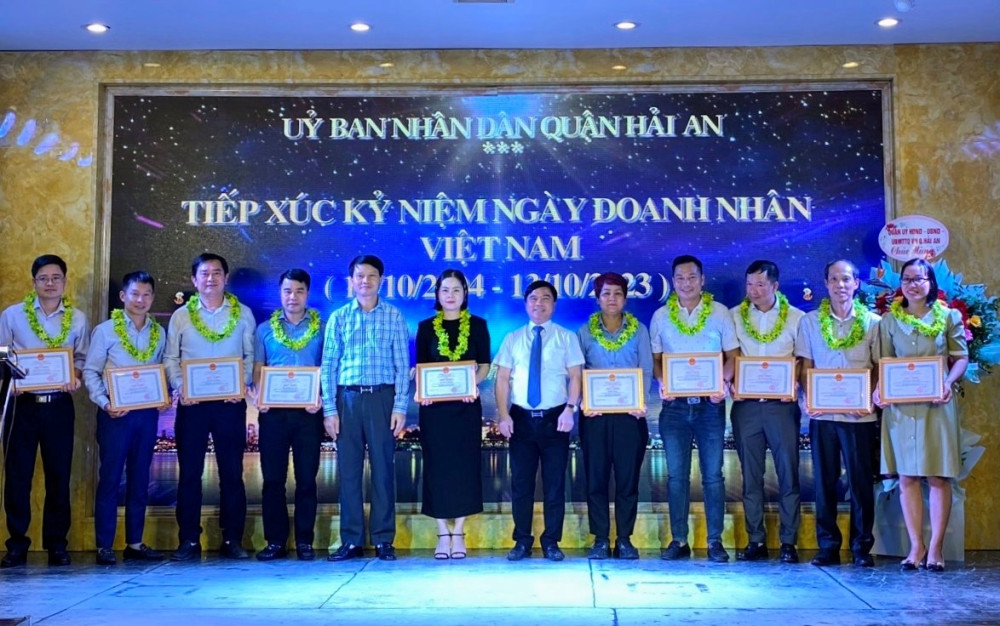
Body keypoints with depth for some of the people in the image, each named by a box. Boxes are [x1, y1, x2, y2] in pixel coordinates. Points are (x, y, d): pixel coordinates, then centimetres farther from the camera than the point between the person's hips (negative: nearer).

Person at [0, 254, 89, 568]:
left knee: (59, 475, 5)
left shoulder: (78, 319, 5)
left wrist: (75, 377, -12)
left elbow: (82, 358, 8)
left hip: (59, 405, 1)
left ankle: (57, 543, 15)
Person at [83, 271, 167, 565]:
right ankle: (104, 546, 3)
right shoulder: (106, 330, -1)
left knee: (140, 478, 8)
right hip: (115, 413, -4)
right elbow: (91, 372, -3)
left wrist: (164, 397, -4)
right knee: (110, 478, -2)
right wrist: (104, 403, -16)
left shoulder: (159, 333, 10)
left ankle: (135, 543, 16)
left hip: (147, 412, 4)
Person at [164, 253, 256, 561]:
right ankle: (189, 540, 9)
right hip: (191, 402, 1)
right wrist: (179, 388, -9)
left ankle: (232, 539, 9)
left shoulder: (243, 314, 7)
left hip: (230, 402, 0)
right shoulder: (181, 315, 9)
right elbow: (170, 358, 7)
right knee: (189, 472, 2)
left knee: (232, 471, 2)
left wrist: (242, 385, -10)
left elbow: (251, 356, 6)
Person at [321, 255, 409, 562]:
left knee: (383, 469, 2)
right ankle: (351, 541, 10)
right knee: (348, 470, 3)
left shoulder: (393, 316, 6)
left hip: (382, 398, -1)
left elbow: (402, 365, 3)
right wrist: (329, 409, -1)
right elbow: (328, 367, 6)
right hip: (347, 398, 1)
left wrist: (400, 407, -5)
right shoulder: (339, 317, 8)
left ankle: (383, 540, 9)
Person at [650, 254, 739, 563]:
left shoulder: (720, 313, 3)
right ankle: (679, 540, 12)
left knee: (712, 474, 2)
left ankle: (715, 541, 10)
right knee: (677, 475, 5)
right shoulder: (661, 316, 6)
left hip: (710, 404, -1)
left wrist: (722, 382, -14)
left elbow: (733, 356, 4)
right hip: (675, 405, 1)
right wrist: (662, 382, -11)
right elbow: (655, 359, 9)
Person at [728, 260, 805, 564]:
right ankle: (756, 541, 12)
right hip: (745, 404, 2)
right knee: (750, 476, 5)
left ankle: (788, 542, 7)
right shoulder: (734, 316, 7)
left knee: (788, 474, 0)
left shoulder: (796, 318, 3)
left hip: (782, 404, -2)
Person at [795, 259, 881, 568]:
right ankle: (828, 546, 12)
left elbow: (879, 368, 5)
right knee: (824, 480, 4)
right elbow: (805, 367, 8)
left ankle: (862, 547, 10)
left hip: (859, 415, -1)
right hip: (822, 414, 1)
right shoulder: (810, 322, 9)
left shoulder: (872, 322, 5)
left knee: (861, 481, 1)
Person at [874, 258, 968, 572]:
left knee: (938, 477, -1)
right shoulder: (889, 320, 8)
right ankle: (916, 545, 10)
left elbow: (961, 357, 3)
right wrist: (879, 388, -10)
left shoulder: (949, 316, 5)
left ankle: (935, 548, 5)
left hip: (936, 405, -1)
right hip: (900, 406, 1)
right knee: (907, 476, 3)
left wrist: (948, 382, -15)